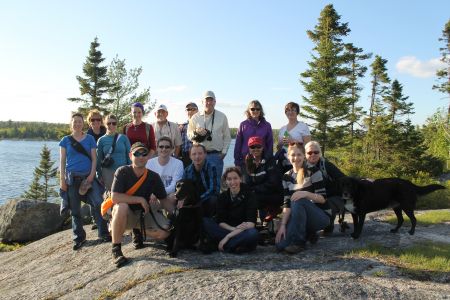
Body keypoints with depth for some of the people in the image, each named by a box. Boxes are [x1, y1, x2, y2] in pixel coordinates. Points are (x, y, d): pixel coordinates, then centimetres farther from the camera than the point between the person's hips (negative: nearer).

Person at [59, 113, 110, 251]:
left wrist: (92, 175, -8)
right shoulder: (66, 140, 7)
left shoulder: (89, 139, 7)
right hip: (72, 177, 1)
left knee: (98, 203, -14)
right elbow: (62, 161, 5)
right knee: (75, 209, 5)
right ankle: (79, 237, 18)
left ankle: (103, 233, -1)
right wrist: (62, 180, -2)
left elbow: (94, 158, 4)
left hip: (88, 176, 0)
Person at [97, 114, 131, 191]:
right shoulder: (101, 140, 4)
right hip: (108, 172, 1)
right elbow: (99, 159, 6)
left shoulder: (123, 138, 2)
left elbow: (129, 155, 3)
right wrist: (99, 176, 3)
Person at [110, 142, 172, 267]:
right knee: (121, 207, -37)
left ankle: (138, 232, 15)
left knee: (164, 232, -19)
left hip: (144, 213, 3)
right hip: (125, 214, -3)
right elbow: (115, 197, -26)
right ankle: (116, 249, -21)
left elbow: (163, 200, -1)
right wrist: (140, 199, -25)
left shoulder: (154, 177, -8)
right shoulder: (122, 172, -17)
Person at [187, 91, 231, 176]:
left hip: (216, 155, -1)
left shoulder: (222, 117, 7)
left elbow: (227, 137, 8)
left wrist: (224, 151, 0)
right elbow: (189, 135, 11)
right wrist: (196, 132, -10)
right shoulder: (195, 117, 9)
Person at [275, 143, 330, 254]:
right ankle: (308, 234, 7)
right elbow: (287, 204, -2)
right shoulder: (287, 177, 4)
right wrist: (282, 225, -16)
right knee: (280, 244, -21)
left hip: (320, 217, -4)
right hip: (298, 216, 4)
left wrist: (306, 193, -31)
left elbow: (323, 198, -12)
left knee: (298, 201, -35)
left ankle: (299, 242, -21)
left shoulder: (314, 171, -8)